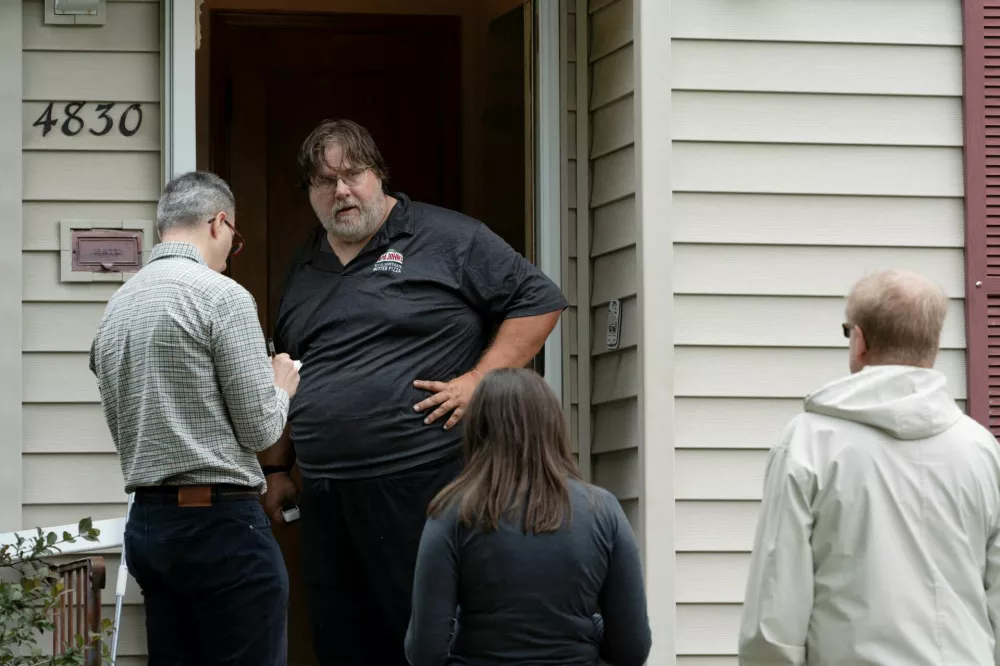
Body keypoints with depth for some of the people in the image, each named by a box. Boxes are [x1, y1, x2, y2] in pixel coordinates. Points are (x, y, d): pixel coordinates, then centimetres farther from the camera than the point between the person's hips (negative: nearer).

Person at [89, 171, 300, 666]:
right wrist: (281, 387, 11)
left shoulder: (116, 308, 12)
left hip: (147, 522, 8)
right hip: (221, 524, -7)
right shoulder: (221, 296, -10)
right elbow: (260, 429, -11)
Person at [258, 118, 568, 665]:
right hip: (325, 496, 6)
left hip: (422, 489, -6)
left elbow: (539, 301, -2)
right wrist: (277, 470, 23)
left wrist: (480, 379, -10)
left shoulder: (447, 239, -1)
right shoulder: (305, 269, 19)